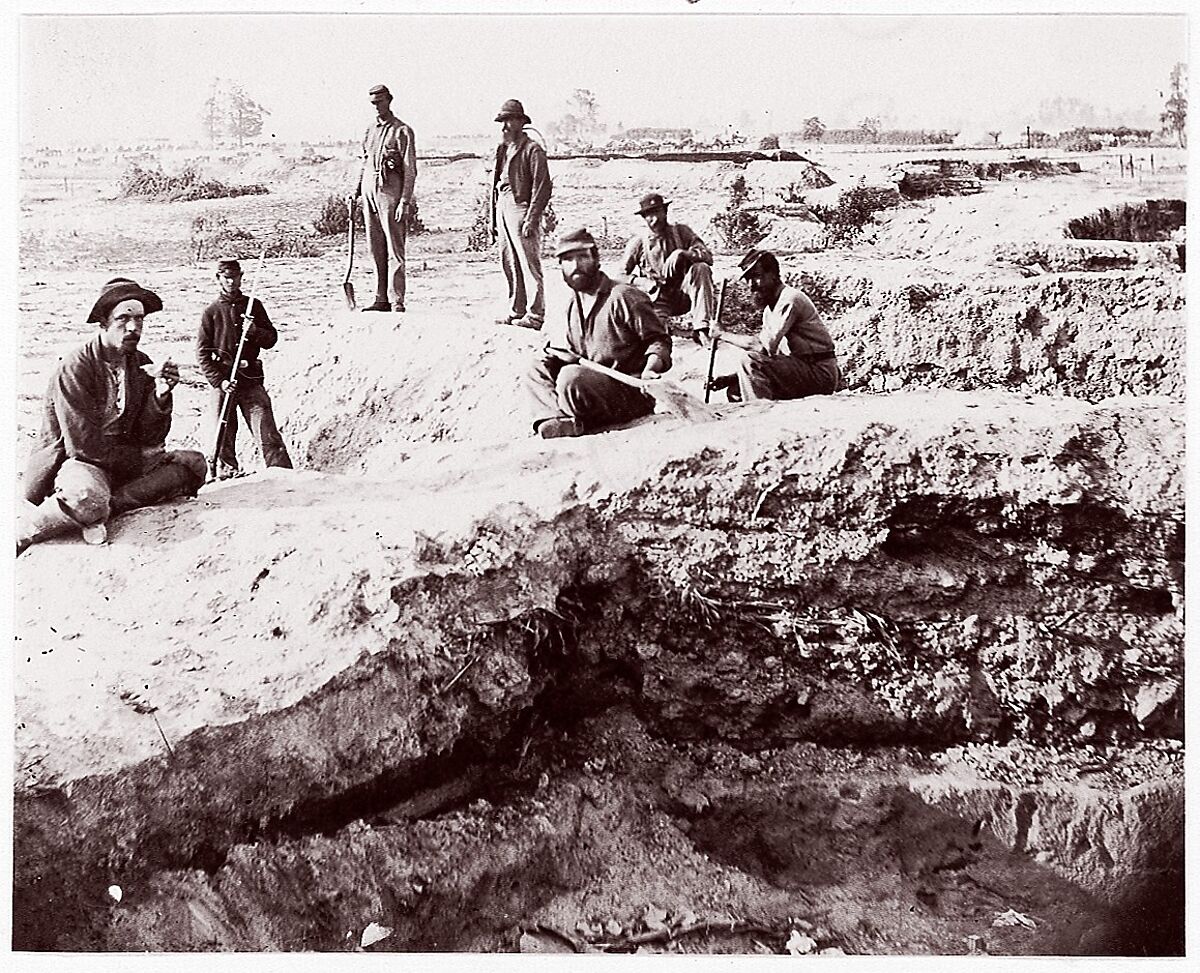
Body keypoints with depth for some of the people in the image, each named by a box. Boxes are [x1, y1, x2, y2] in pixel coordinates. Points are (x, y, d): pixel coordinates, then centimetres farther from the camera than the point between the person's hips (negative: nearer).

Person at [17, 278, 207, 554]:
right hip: (77, 460, -7)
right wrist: (141, 458, -8)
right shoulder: (74, 368, -15)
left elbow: (150, 439, 1)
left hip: (122, 462, 8)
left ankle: (108, 504, -21)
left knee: (194, 464, -11)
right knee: (87, 500, -40)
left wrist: (161, 396, -17)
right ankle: (23, 530, -14)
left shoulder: (142, 365, 3)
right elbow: (83, 444, -18)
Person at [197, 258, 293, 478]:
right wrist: (219, 380, -9)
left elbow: (271, 340, 10)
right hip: (221, 382, 0)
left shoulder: (254, 306, 12)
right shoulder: (211, 312, 6)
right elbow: (202, 354, 3)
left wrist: (254, 331, -11)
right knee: (223, 441, 1)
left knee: (268, 437, -8)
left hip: (251, 381, 0)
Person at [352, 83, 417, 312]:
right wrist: (356, 191, 16)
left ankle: (396, 302, -6)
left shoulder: (402, 132, -4)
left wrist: (405, 201, -15)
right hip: (370, 191, 7)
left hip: (391, 192, -7)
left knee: (394, 250, -6)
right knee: (376, 249, 8)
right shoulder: (370, 130, 16)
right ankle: (381, 300, 14)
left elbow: (410, 170, -8)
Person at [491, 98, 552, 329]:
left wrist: (531, 219, -17)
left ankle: (535, 315, -5)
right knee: (509, 264, 10)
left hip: (521, 207, -8)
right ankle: (516, 311, 17)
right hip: (503, 207, 8)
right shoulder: (503, 149, 18)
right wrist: (493, 218, 14)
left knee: (529, 264, -7)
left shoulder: (532, 150, -6)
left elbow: (542, 187, -11)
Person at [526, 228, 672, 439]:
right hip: (595, 380, 9)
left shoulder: (623, 297, -11)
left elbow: (659, 340, -9)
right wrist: (552, 355, 4)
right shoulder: (574, 305, 14)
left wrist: (651, 368, -28)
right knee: (537, 371, 0)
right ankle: (559, 419, -24)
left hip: (632, 393, -9)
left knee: (571, 377, -32)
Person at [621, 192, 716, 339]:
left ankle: (701, 328, -29)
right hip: (658, 299, -2)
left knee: (701, 268, -28)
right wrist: (644, 283, -16)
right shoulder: (638, 242, -1)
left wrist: (682, 254, -27)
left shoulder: (681, 232, 2)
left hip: (683, 295, 2)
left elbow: (707, 256, -8)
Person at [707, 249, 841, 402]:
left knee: (750, 360, -24)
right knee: (735, 390, 6)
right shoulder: (770, 309, 16)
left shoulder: (790, 299, -15)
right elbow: (768, 354, 14)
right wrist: (731, 378, 2)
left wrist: (723, 335, -15)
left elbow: (767, 346, -25)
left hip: (821, 374, -9)